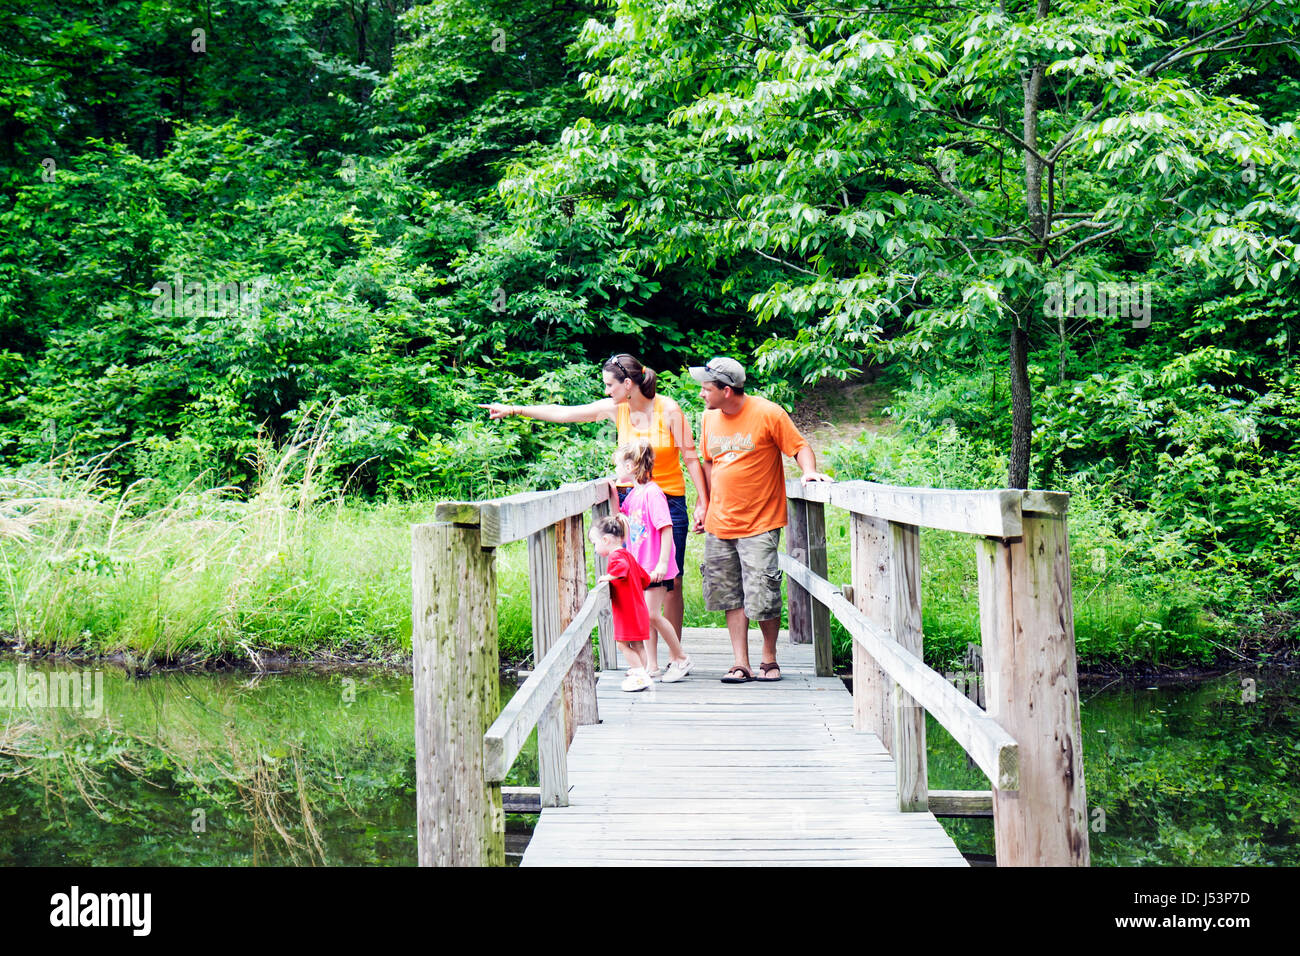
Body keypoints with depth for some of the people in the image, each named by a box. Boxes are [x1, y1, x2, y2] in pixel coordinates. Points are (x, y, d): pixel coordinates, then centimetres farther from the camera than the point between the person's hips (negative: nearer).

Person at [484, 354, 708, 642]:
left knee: (671, 582, -1)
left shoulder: (668, 410, -9)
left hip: (669, 501, -3)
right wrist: (513, 410, 2)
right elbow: (563, 413, 3)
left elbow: (691, 458, -5)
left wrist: (703, 502, -10)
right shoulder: (616, 409, 0)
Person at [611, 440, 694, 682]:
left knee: (652, 614, -9)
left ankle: (681, 659, 5)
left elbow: (666, 529, -19)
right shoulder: (633, 494, 11)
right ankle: (651, 667, 13)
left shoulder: (652, 493, -16)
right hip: (639, 566, 9)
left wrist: (662, 563, -24)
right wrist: (614, 495, 13)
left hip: (655, 567, -9)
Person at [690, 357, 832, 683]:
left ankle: (769, 659, 14)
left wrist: (809, 471, -22)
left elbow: (799, 447, -3)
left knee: (762, 595, -6)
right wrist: (706, 506, 16)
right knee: (731, 595, 4)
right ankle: (740, 664, 9)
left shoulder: (768, 414, -9)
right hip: (720, 523, 5)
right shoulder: (709, 418, 8)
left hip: (759, 524, -5)